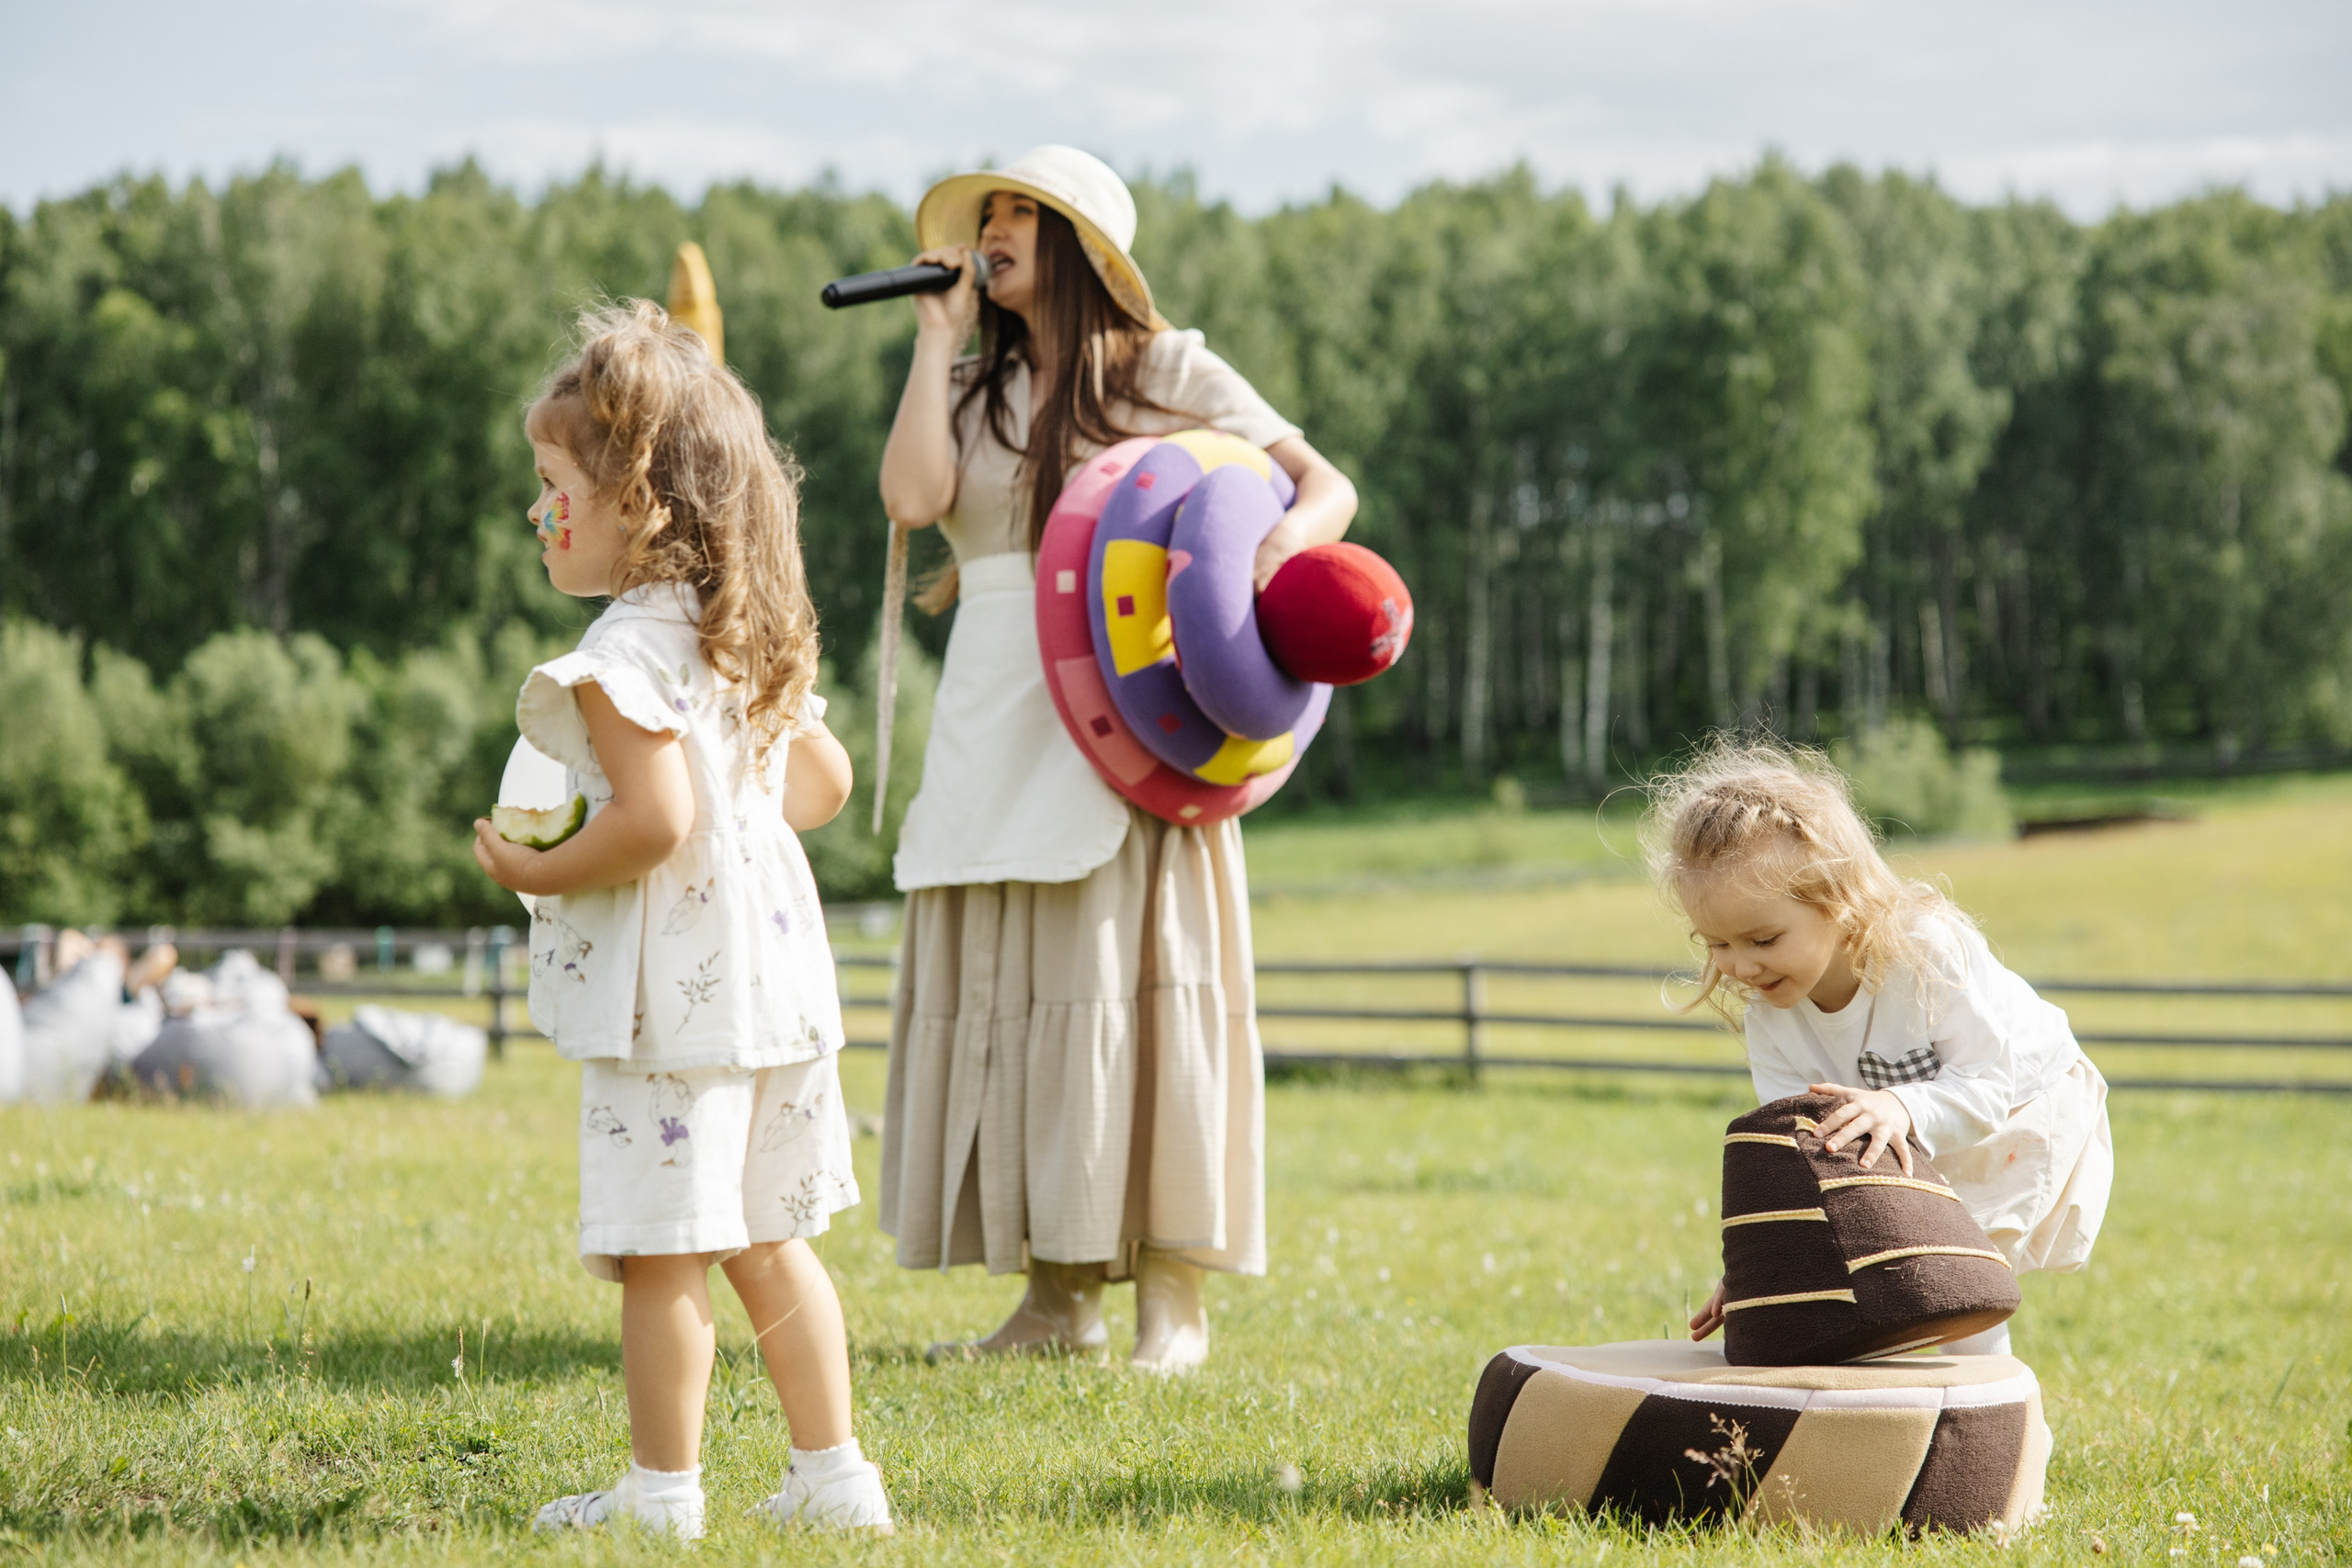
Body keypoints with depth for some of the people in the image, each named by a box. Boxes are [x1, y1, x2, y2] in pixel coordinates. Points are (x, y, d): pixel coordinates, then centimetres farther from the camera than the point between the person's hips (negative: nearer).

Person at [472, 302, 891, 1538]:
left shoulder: (622, 657, -15)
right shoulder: (750, 642, 14)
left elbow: (653, 819, -24)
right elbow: (824, 780, 22)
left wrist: (539, 872, -11)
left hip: (670, 998, -9)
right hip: (769, 971, 9)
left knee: (660, 1252, 0)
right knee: (766, 1242, 14)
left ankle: (663, 1490, 7)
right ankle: (832, 1474, 16)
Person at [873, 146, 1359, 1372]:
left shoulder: (1169, 372, 4)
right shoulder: (974, 390, 17)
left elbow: (1328, 487, 0)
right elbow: (913, 497, -3)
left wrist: (1283, 540, -22)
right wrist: (936, 339, 4)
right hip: (994, 735, 5)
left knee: (1131, 977, -10)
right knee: (1005, 990, 2)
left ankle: (1171, 1296, -5)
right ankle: (1060, 1290, 9)